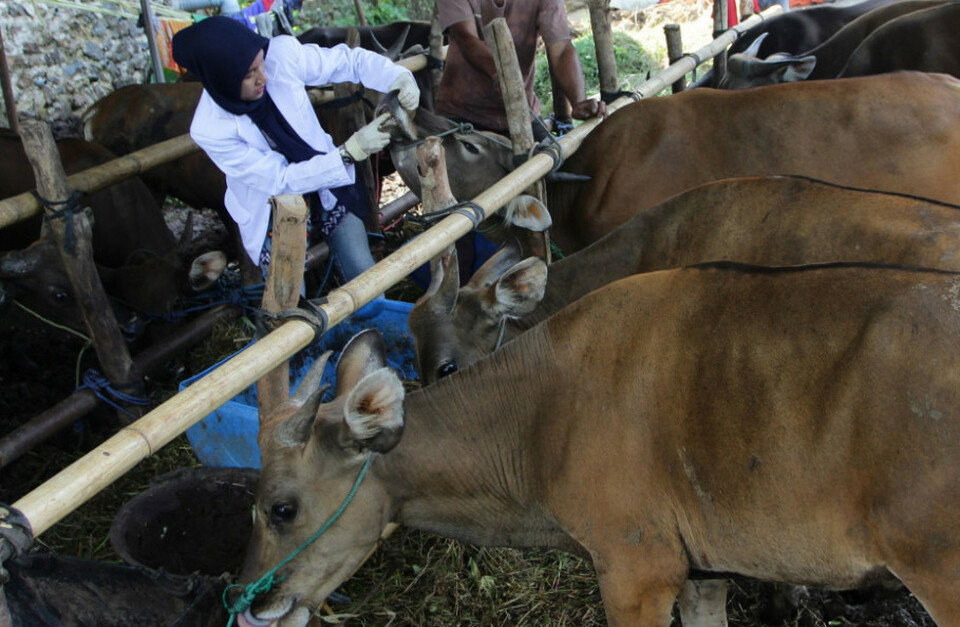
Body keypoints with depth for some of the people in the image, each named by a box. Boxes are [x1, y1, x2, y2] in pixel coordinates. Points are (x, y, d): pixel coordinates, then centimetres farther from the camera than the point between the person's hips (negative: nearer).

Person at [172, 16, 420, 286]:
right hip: (271, 211, -2)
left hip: (328, 184, 3)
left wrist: (397, 76, -28)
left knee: (364, 274, -4)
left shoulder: (281, 54, -23)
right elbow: (281, 181, -24)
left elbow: (347, 60, -9)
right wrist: (350, 152, -31)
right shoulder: (209, 129, -28)